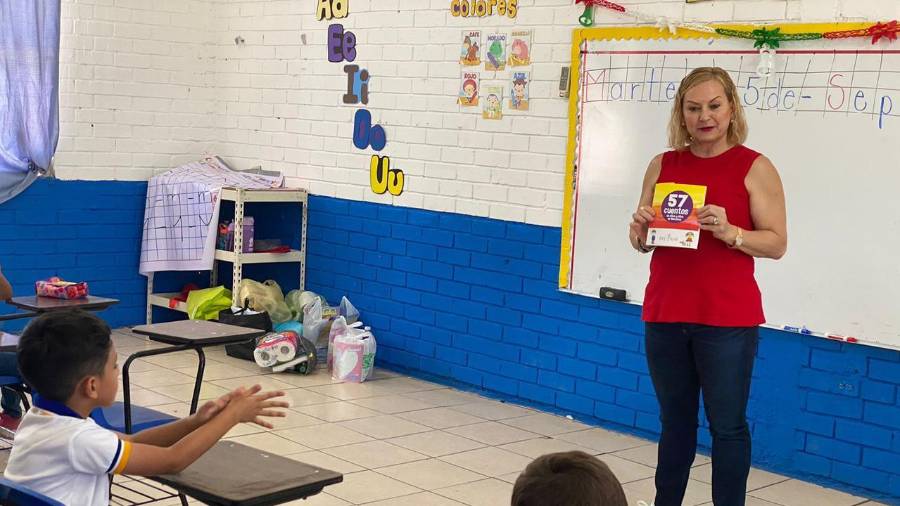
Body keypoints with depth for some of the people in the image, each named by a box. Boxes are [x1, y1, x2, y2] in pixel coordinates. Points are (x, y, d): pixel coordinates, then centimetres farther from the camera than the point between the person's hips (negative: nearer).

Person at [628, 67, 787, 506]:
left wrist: (729, 232, -21)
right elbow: (641, 242, 13)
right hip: (664, 314, 4)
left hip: (727, 320, -4)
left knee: (726, 426, 3)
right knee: (674, 422, 15)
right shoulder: (662, 165, 8)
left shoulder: (754, 167, -4)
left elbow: (776, 244, -5)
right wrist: (641, 229, -9)